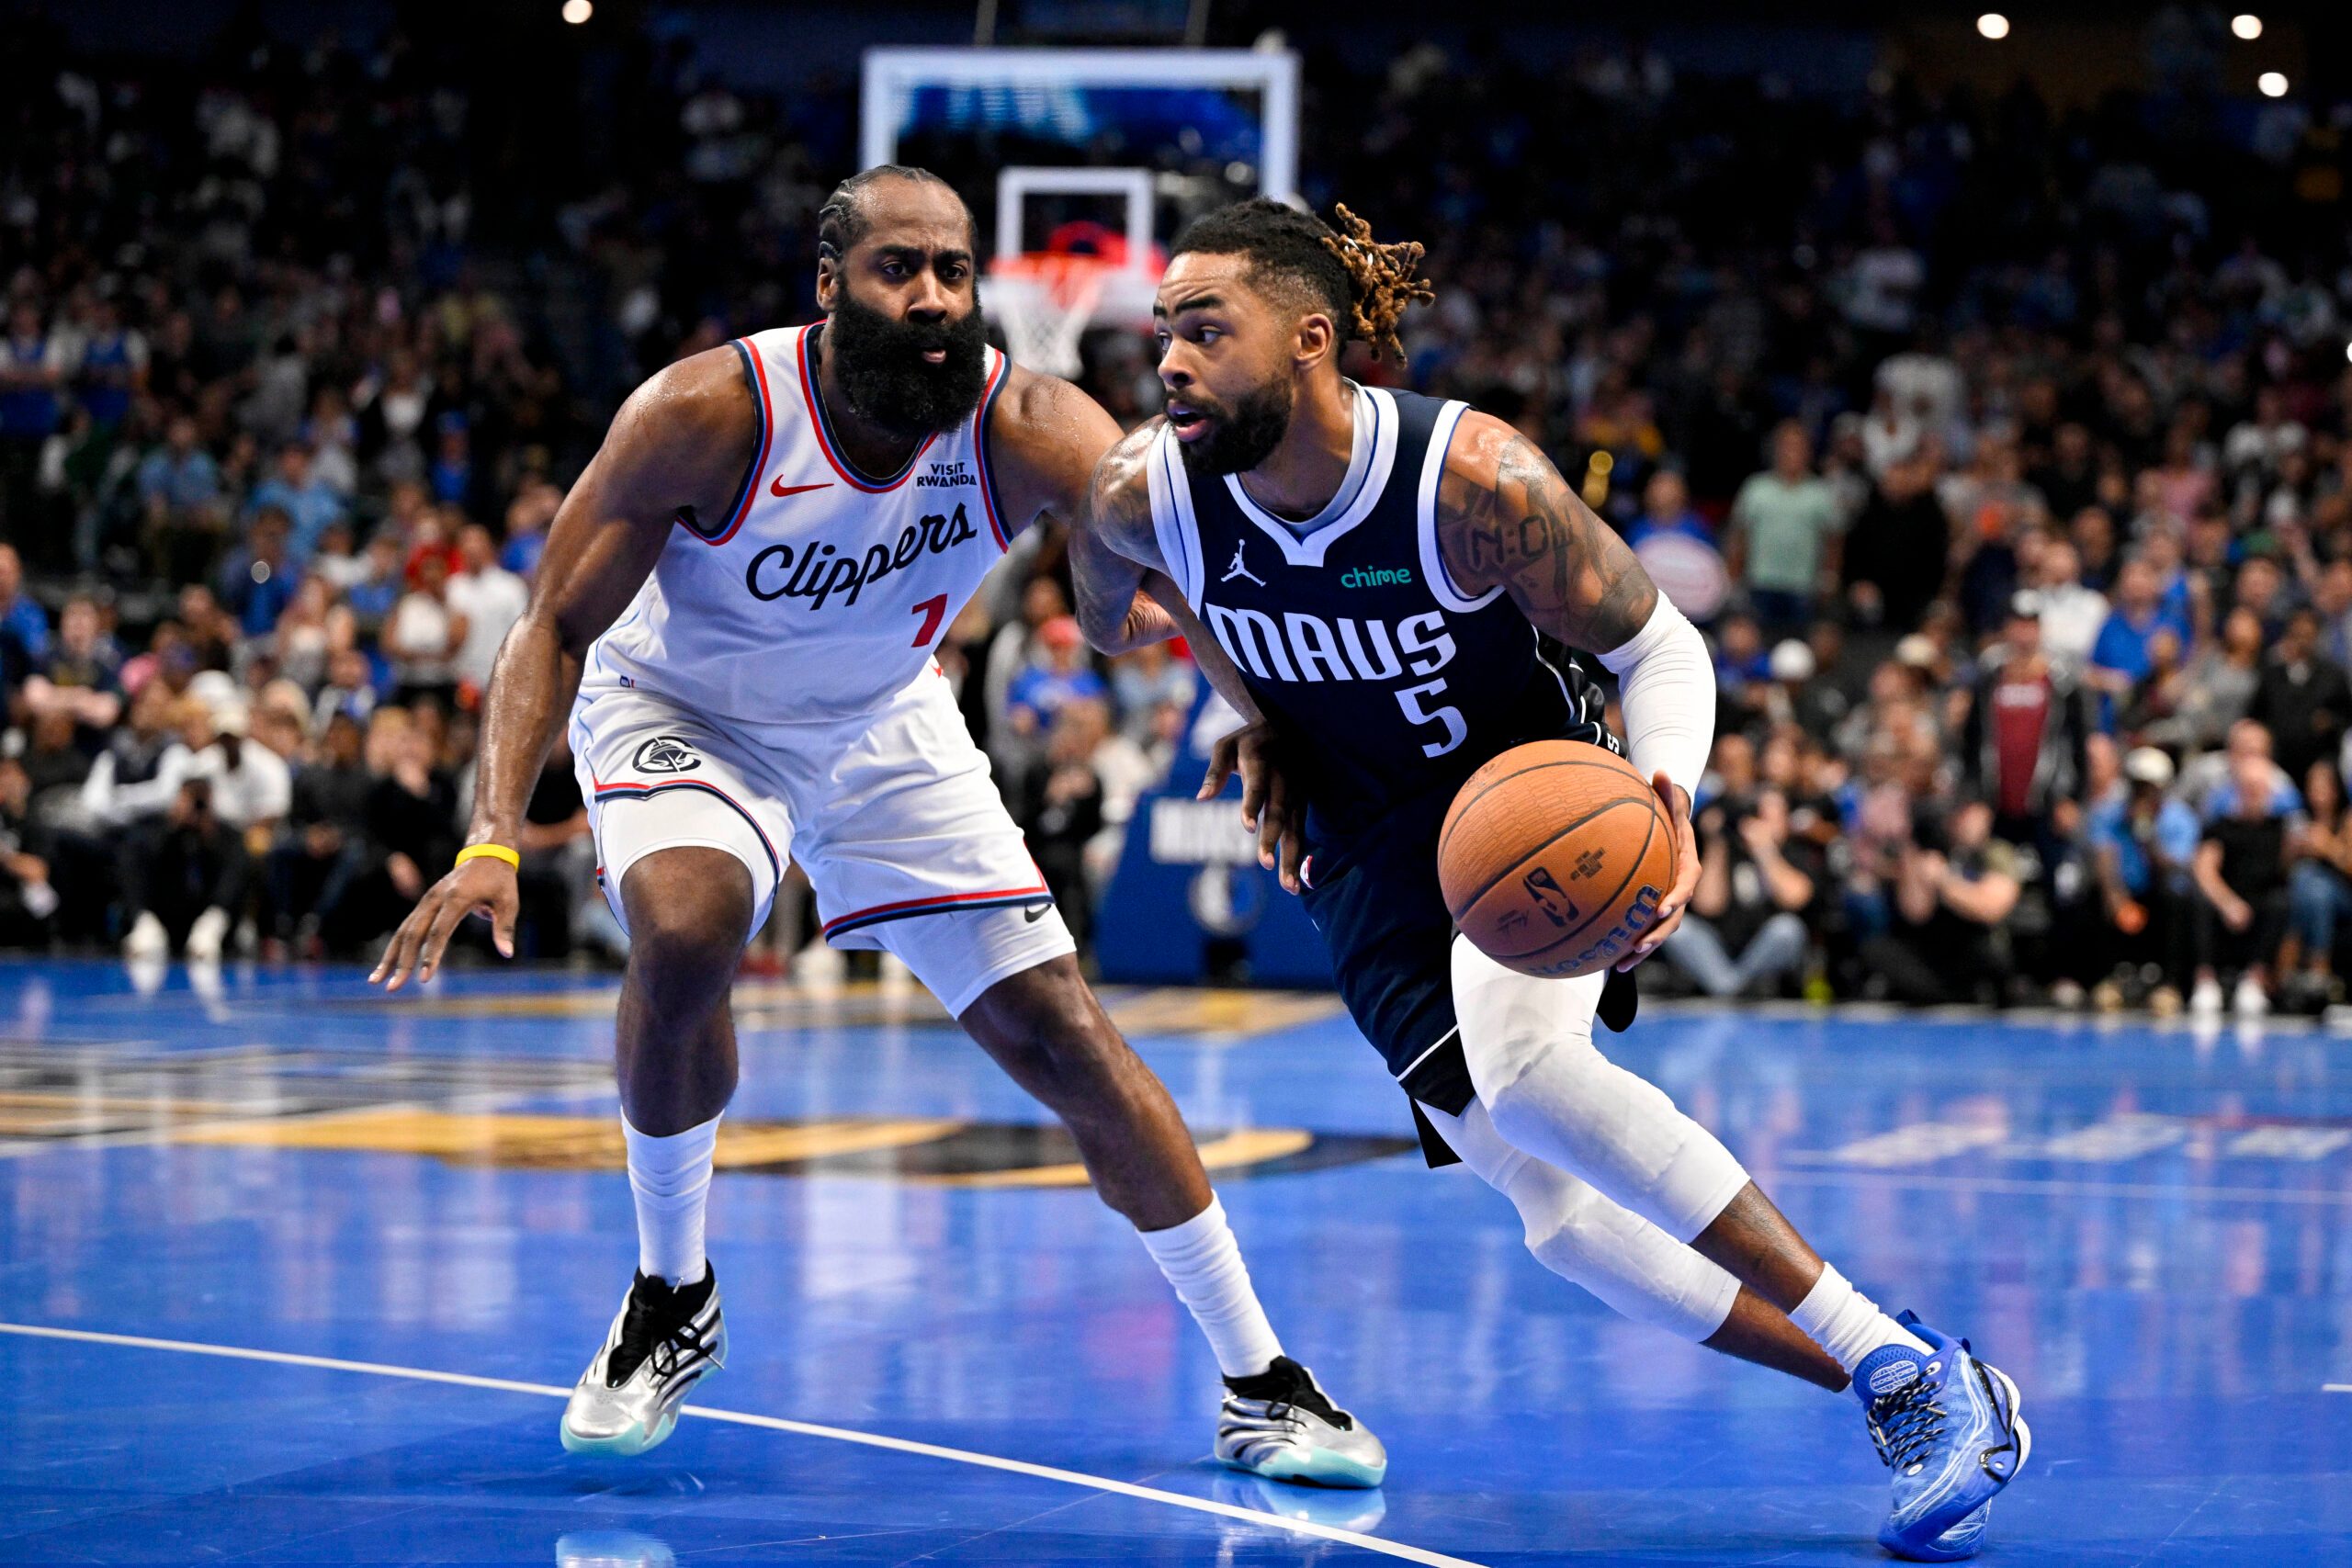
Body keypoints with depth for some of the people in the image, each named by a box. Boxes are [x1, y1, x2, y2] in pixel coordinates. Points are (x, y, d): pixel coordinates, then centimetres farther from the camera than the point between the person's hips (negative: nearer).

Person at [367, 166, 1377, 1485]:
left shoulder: (1030, 433, -26)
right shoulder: (709, 414, -30)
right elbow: (556, 628, -24)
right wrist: (495, 842, -36)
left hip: (880, 729, 2)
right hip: (680, 714, -2)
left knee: (1062, 1032, -3)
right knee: (683, 932, -33)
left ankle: (1261, 1384, 9)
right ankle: (672, 1301, -7)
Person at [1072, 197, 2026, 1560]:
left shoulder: (1477, 478, -27)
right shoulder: (1141, 497, -16)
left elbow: (1659, 645, -15)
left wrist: (1666, 798, -34)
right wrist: (1255, 712, 0)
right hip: (1374, 860, 5)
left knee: (1519, 1064, -34)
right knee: (1562, 1215, -6)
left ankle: (1911, 1367, -28)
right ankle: (1901, 1396, 9)